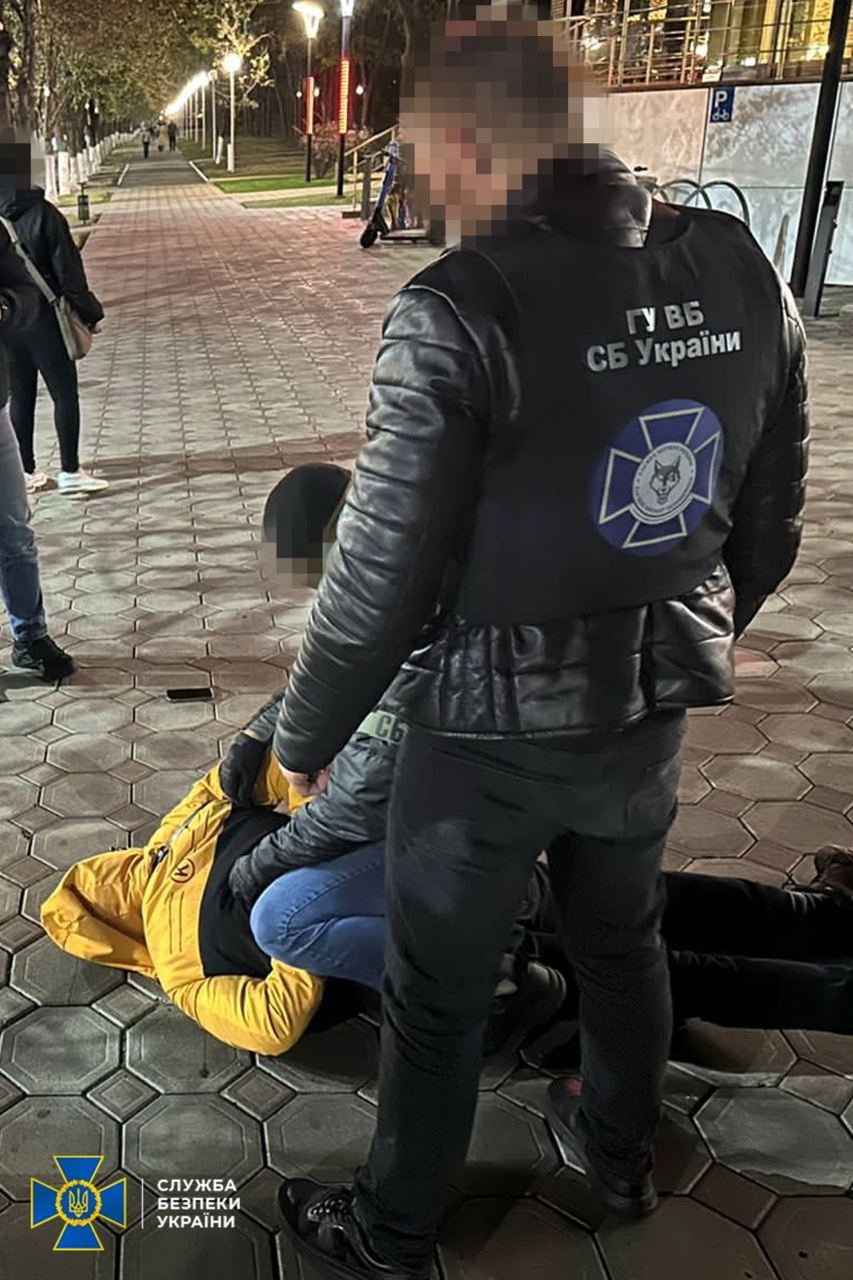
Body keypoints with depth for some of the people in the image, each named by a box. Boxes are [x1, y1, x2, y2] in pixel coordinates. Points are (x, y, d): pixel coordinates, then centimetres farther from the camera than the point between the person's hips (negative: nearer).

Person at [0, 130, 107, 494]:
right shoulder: (42, 214, -13)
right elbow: (68, 270, -12)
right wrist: (89, 313, -3)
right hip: (43, 318, -5)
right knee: (64, 394, 3)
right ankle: (70, 471, 2)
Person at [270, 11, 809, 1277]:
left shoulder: (459, 309, -23)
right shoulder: (746, 275, -5)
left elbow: (383, 573, -19)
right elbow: (768, 523, 4)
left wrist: (307, 731, -3)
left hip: (489, 725, -5)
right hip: (652, 709, 6)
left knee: (437, 994, 15)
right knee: (622, 938, 28)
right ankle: (623, 1156, 53)